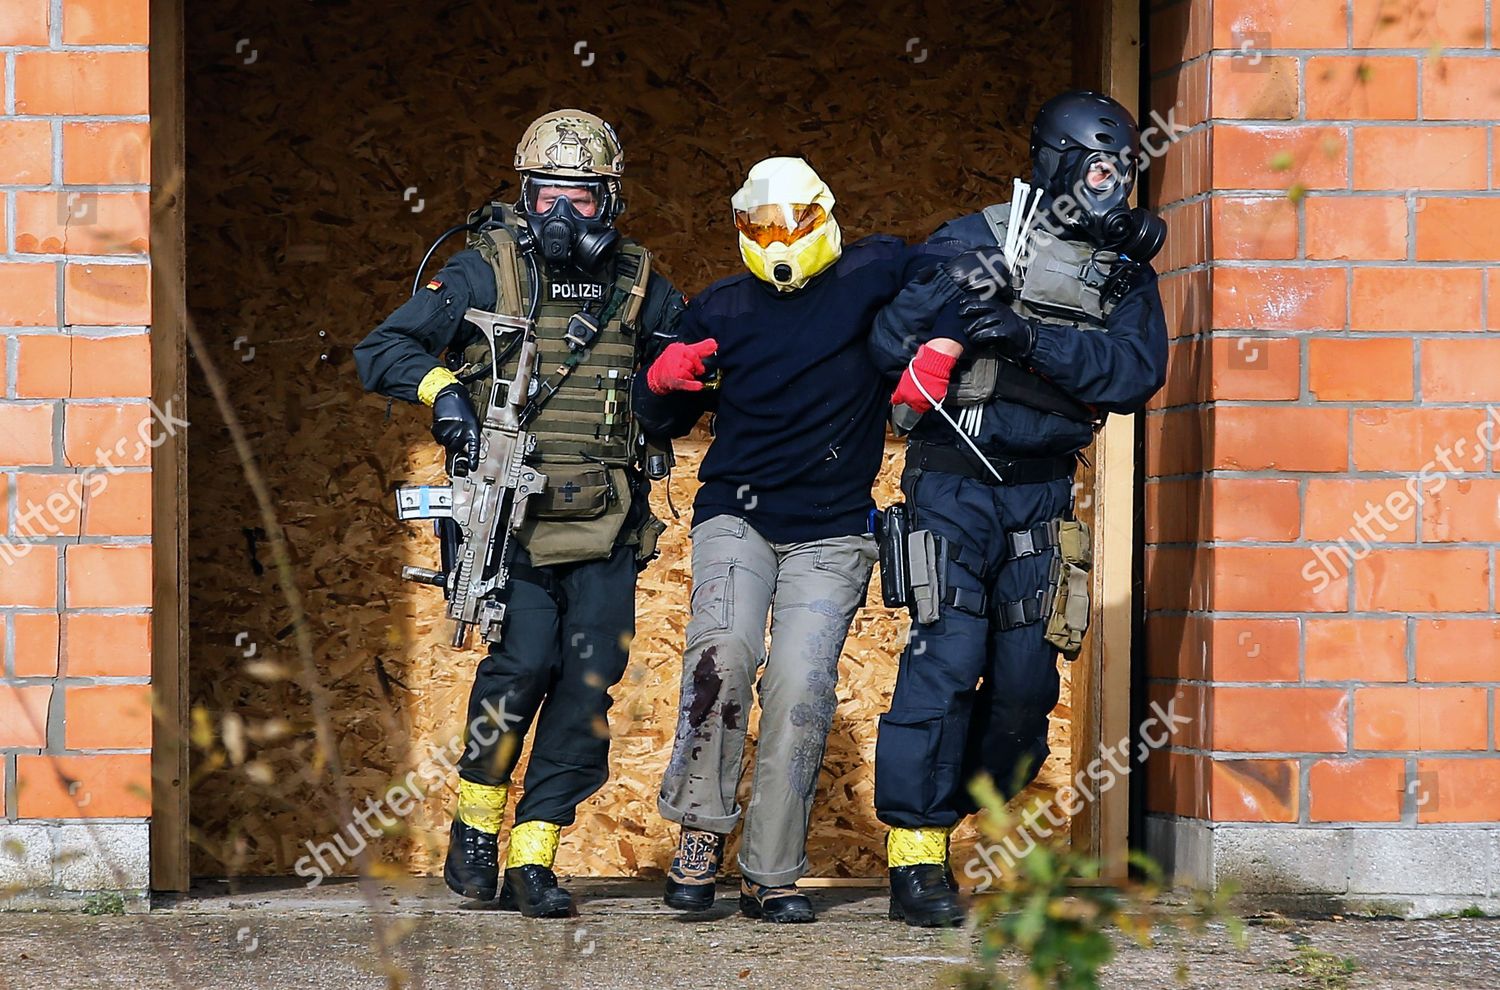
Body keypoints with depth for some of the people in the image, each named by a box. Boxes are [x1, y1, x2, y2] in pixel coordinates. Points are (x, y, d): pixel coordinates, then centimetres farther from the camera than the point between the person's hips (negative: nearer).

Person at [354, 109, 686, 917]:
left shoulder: (636, 283, 10)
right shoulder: (486, 272, 2)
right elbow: (381, 350, 1)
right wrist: (442, 391, -16)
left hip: (605, 523, 3)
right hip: (513, 515, -3)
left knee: (590, 678, -4)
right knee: (525, 663, -17)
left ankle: (531, 859, 4)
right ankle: (475, 825, 7)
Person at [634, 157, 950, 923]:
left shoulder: (869, 276, 1)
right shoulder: (721, 309, 10)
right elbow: (664, 421, 18)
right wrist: (664, 378, -5)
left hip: (831, 534, -1)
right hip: (736, 515, 1)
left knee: (801, 686, -12)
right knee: (722, 652, -24)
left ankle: (771, 875, -2)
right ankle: (701, 831, -10)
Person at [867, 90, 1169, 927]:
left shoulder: (1125, 268, 7)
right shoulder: (978, 241, -3)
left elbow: (1139, 372, -9)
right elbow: (888, 345, -7)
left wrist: (1034, 339, -20)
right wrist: (954, 297, -25)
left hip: (1041, 496, 4)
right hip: (955, 486, -4)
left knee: (1027, 676, 1)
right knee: (948, 655, -12)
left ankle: (948, 814, 22)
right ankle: (915, 857, -8)